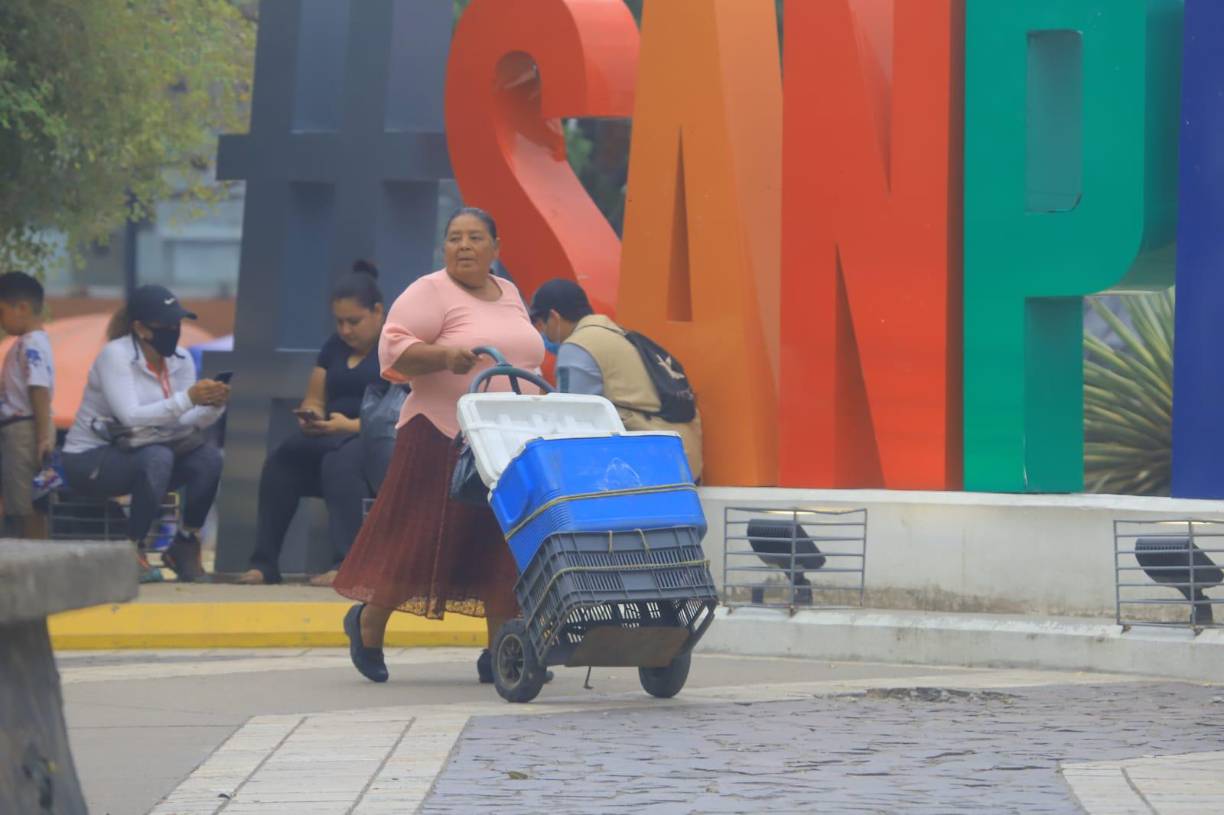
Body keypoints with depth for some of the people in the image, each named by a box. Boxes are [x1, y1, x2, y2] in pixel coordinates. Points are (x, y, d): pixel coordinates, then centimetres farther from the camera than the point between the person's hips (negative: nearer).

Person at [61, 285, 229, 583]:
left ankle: (185, 546, -5)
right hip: (88, 460, -6)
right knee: (157, 457, -35)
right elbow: (130, 417, -30)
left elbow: (183, 422, -7)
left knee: (208, 456, -18)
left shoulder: (180, 360, 1)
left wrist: (213, 406, -27)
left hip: (134, 453, 6)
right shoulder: (115, 355, -17)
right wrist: (188, 398, -37)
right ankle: (133, 551, -21)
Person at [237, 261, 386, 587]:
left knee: (340, 461, -38)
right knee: (282, 462, -21)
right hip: (332, 438, 7)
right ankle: (264, 563, -21)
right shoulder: (335, 346, 18)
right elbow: (313, 401, 20)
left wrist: (352, 425, -23)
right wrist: (310, 417, -5)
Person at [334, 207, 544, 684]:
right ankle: (368, 623, 16)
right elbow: (394, 349, -14)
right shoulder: (430, 293, -5)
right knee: (423, 540, -4)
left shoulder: (510, 295, 17)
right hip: (444, 440, -6)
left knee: (505, 549, 1)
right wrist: (444, 355, -28)